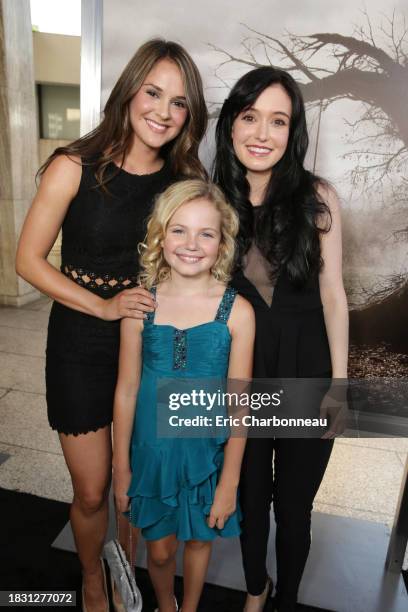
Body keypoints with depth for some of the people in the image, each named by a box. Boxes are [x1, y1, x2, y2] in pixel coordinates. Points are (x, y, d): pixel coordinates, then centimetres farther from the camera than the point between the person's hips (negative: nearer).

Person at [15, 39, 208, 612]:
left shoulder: (184, 179, -3)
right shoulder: (75, 167, -12)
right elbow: (29, 260, -8)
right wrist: (105, 306, -18)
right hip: (82, 348, -2)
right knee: (92, 492, 11)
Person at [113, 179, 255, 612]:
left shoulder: (237, 311, -16)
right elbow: (126, 391, -5)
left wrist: (230, 481, -5)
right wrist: (121, 466, 2)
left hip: (207, 454, 0)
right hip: (152, 451, 1)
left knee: (199, 539, 23)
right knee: (159, 549, 21)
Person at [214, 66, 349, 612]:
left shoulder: (317, 198, -10)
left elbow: (332, 294, -6)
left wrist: (339, 382, -5)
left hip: (306, 372, -1)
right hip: (241, 372, 2)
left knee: (294, 505, 16)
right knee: (251, 494, 22)